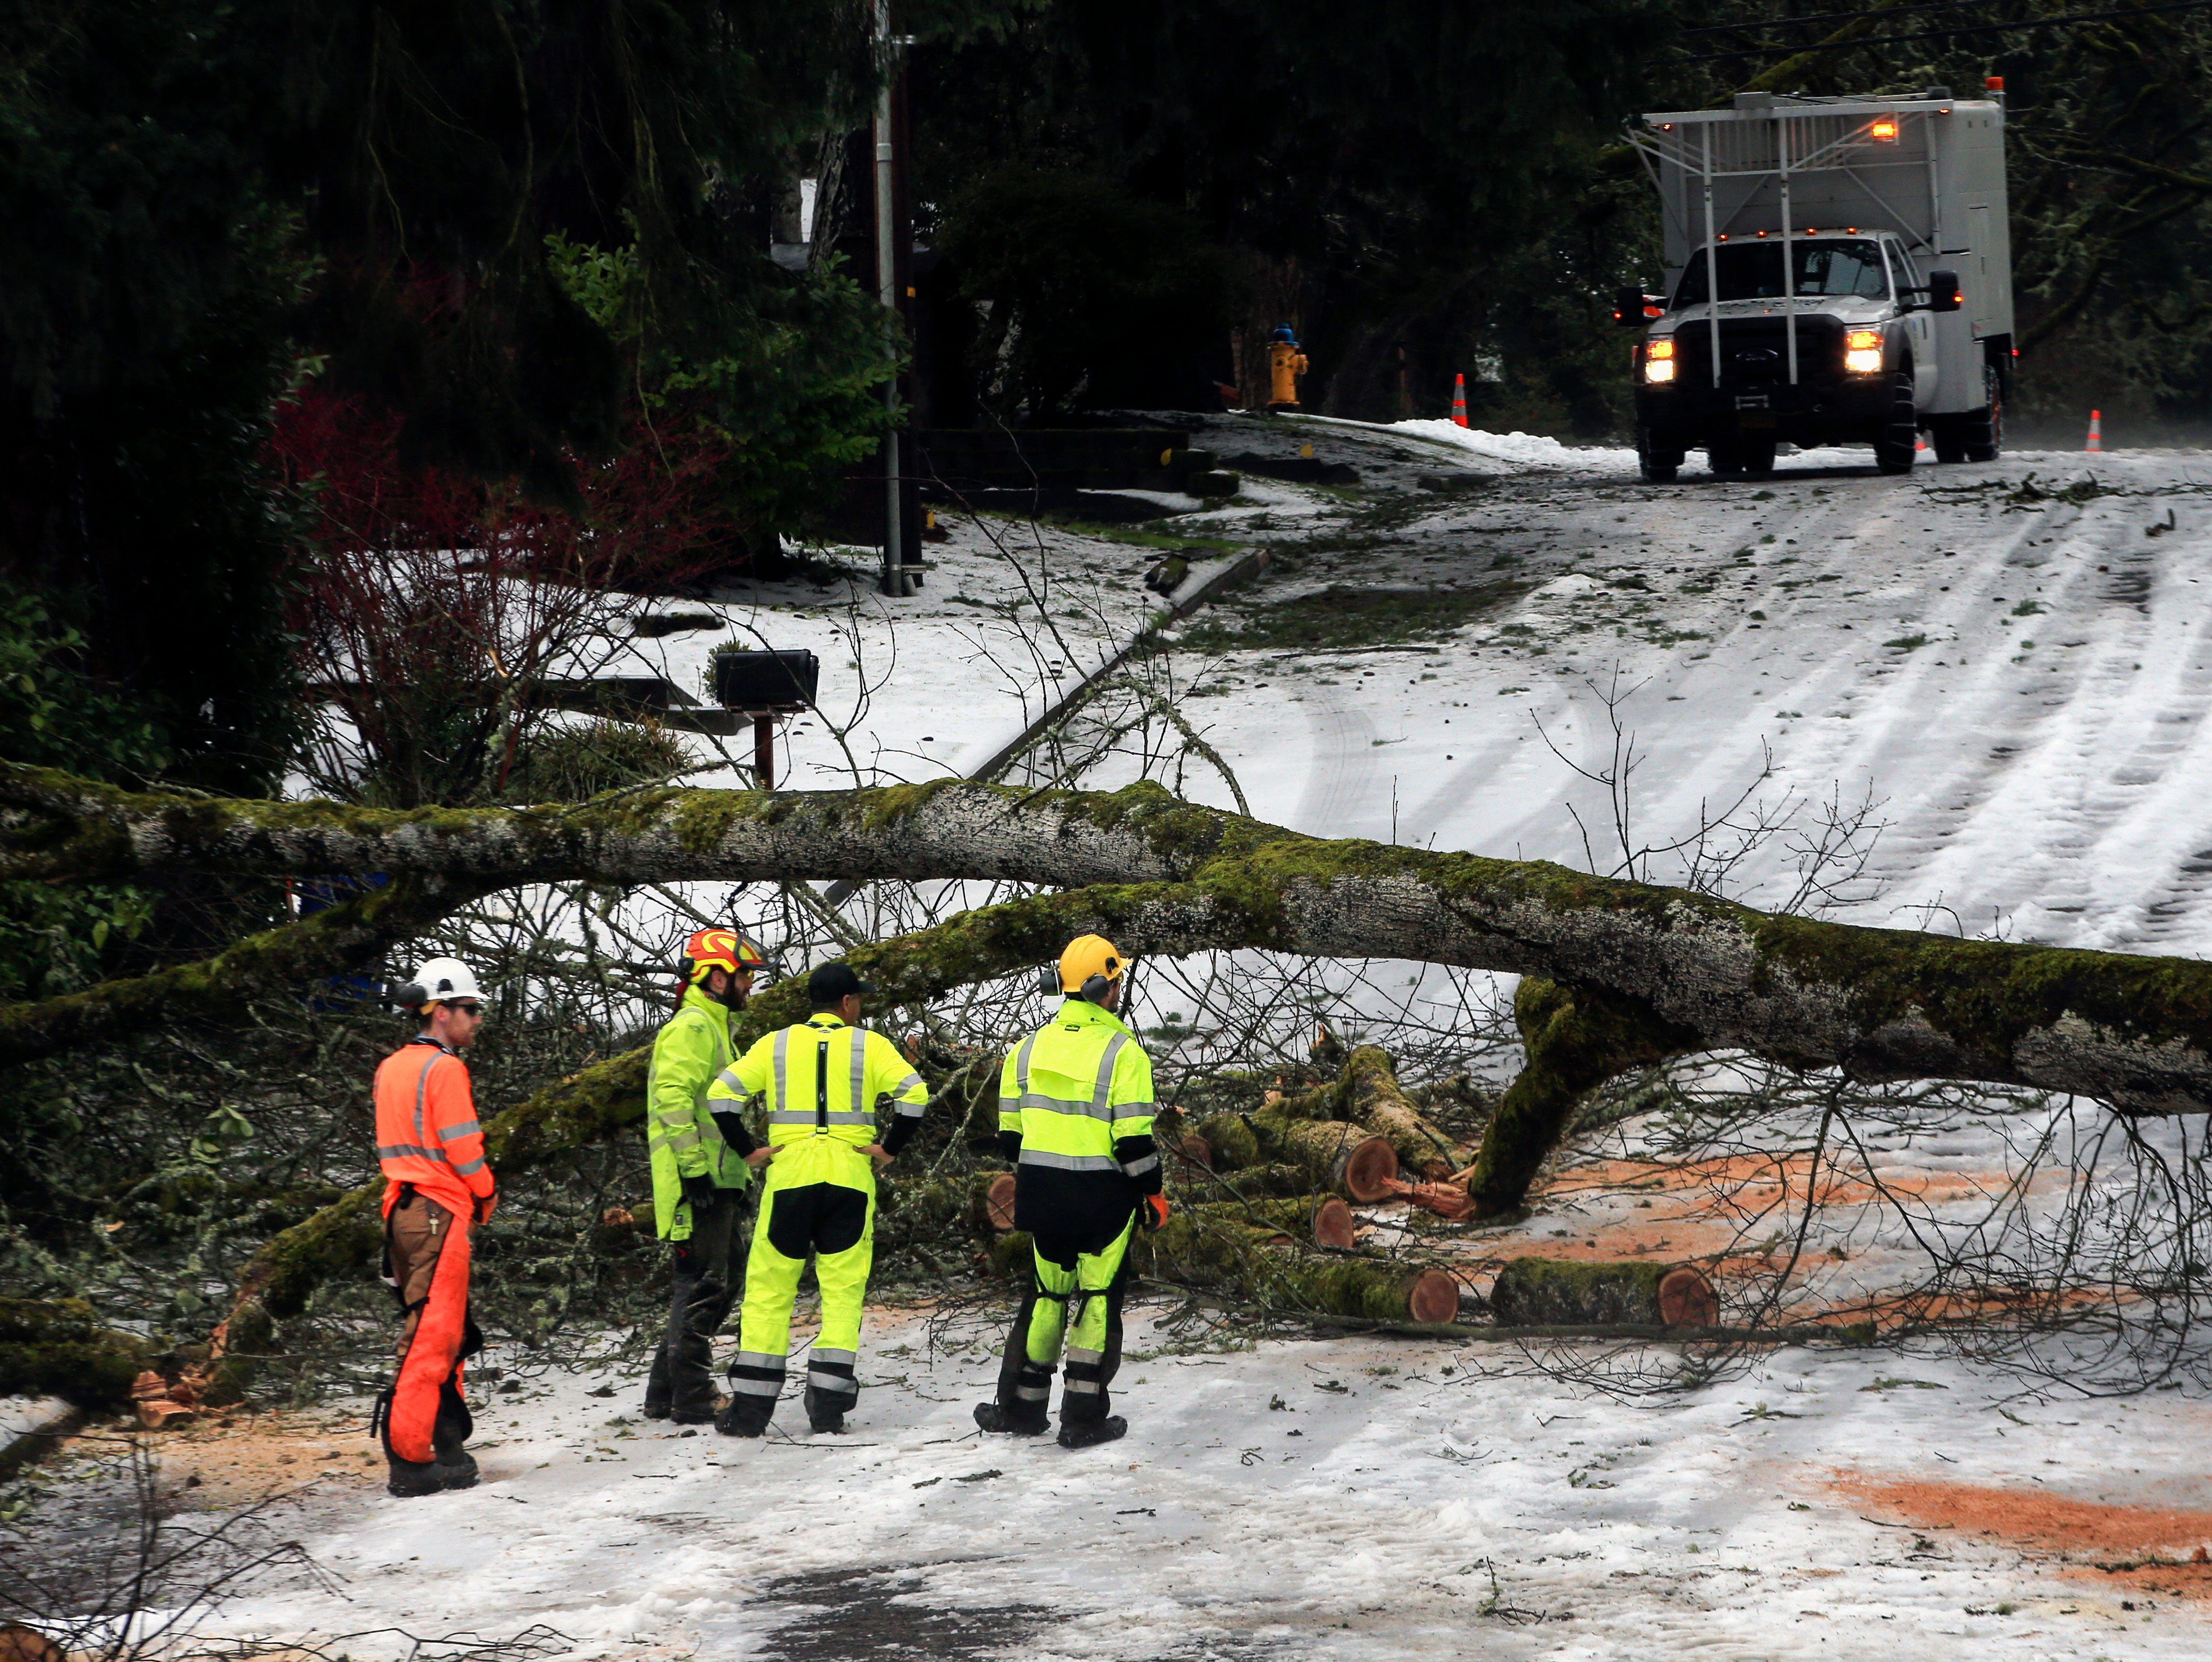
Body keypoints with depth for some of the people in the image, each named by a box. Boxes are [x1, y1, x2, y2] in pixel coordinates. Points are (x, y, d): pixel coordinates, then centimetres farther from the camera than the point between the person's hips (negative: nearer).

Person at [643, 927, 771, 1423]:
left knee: (718, 1283, 13)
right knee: (704, 1284, -9)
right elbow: (673, 1099, -21)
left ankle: (667, 1392, 17)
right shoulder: (692, 1028, -10)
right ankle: (691, 1397, -7)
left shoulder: (713, 1027, 24)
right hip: (701, 1184, -11)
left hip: (716, 1181, 11)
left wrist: (738, 1178, 26)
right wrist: (693, 1169, -25)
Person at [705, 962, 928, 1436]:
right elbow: (914, 1093, -9)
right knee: (843, 1291, 7)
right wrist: (890, 1149, -1)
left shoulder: (776, 1045, 7)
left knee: (768, 1289, 7)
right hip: (851, 1181, -1)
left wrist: (748, 1151, 3)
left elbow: (720, 1094, -2)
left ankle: (751, 1404, 3)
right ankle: (828, 1404, 0)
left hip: (788, 1178, 1)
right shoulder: (869, 1045, 4)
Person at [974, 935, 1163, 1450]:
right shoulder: (1122, 1052, -13)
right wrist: (1152, 1193, -2)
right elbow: (1134, 1138, -15)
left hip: (1044, 1194, 5)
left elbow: (1010, 1133, 8)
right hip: (1105, 1196, -4)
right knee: (1097, 1298, 4)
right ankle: (1084, 1418, 5)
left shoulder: (1029, 1049, 4)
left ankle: (1023, 1406, 19)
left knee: (1047, 1292, 16)